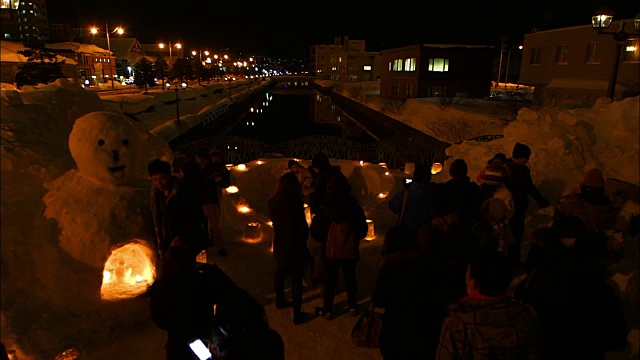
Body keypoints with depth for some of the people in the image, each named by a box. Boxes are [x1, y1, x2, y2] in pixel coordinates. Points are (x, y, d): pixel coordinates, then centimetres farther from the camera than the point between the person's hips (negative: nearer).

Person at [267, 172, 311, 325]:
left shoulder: (272, 202, -9)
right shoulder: (295, 203, -25)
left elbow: (275, 221, 2)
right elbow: (303, 227, -16)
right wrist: (303, 240, 2)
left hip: (279, 245, 6)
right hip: (294, 246, -6)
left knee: (280, 273, 26)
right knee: (296, 280, 8)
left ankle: (280, 301, 47)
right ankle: (297, 314, 17)